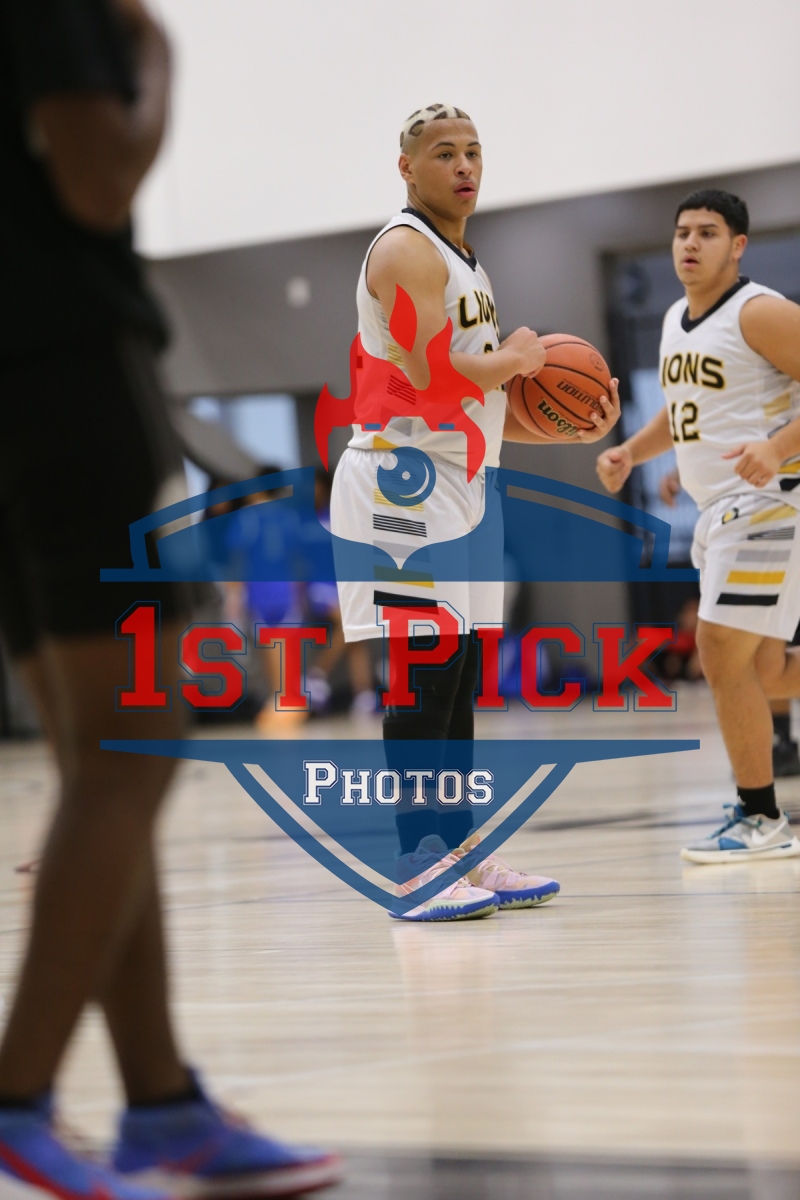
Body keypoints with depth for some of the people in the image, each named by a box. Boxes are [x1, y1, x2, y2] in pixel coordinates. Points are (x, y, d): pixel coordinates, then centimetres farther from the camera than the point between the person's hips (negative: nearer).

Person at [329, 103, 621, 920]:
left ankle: (462, 855, 16)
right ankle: (418, 868, -10)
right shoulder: (406, 250, -11)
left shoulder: (465, 263, 20)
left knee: (459, 682, 11)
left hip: (457, 484, 10)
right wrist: (513, 359, -8)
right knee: (424, 681, -11)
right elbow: (428, 381, -24)